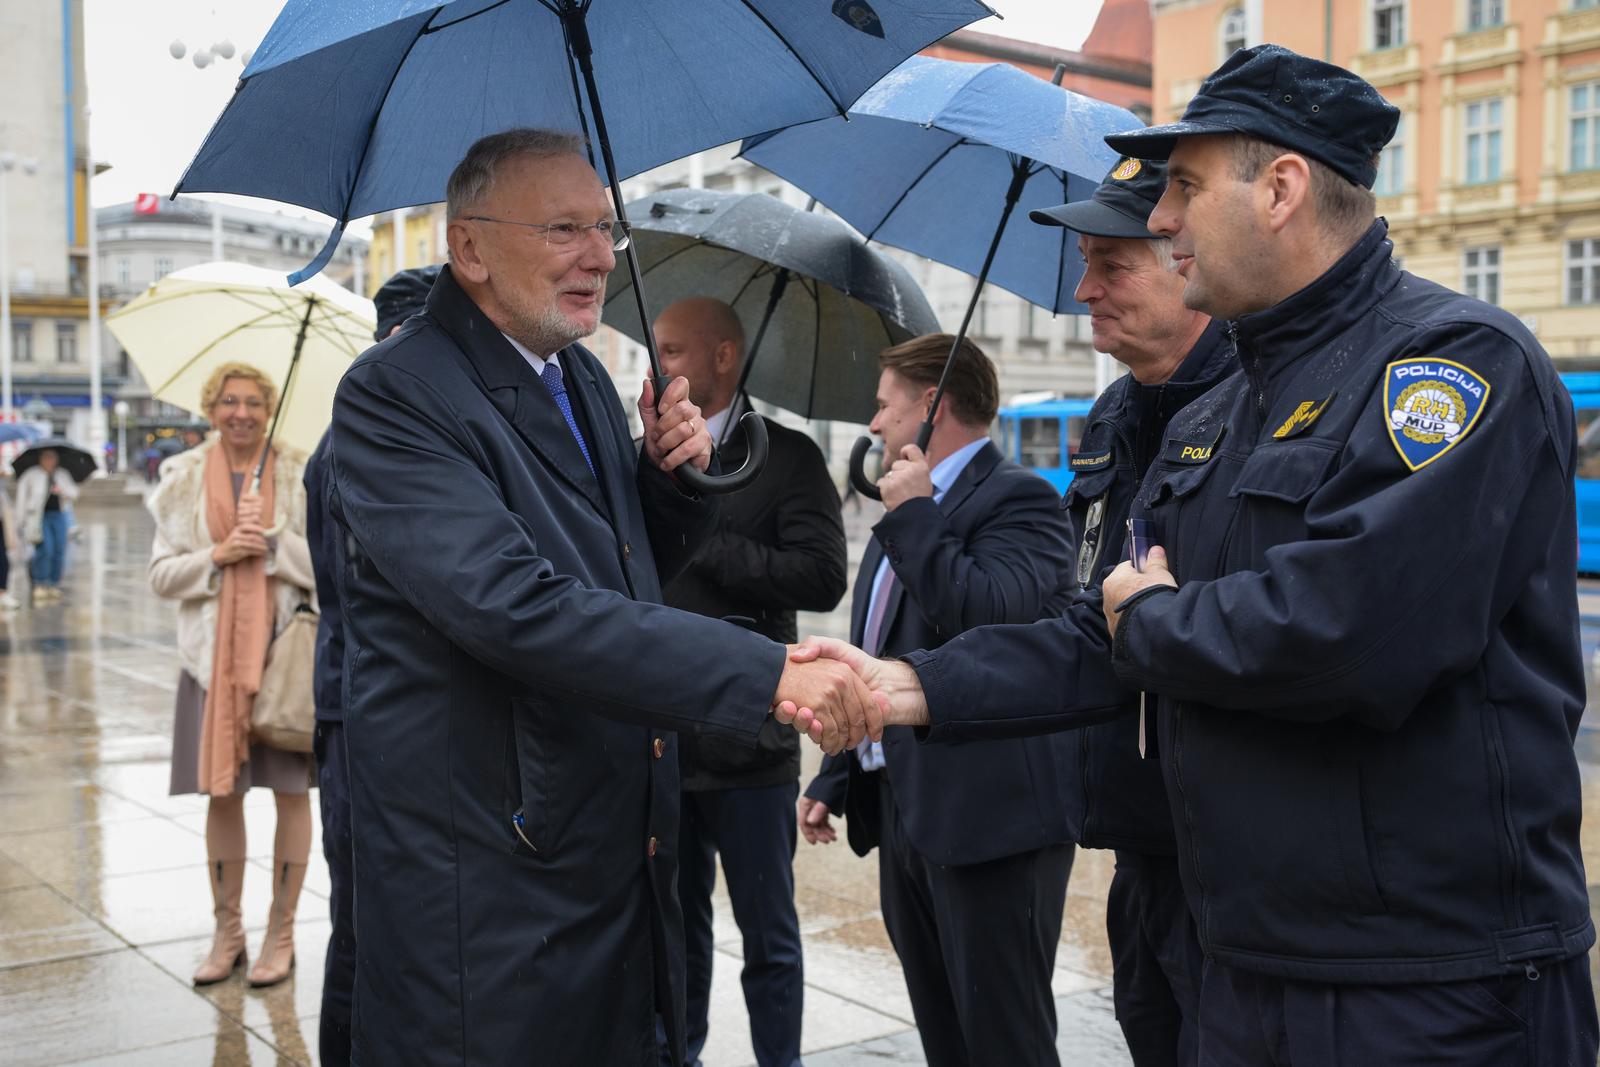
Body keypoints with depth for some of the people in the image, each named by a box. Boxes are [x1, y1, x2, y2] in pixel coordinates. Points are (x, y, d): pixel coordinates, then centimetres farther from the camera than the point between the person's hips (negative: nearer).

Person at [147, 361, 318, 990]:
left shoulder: (301, 475, 2)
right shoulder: (184, 479, 7)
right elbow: (161, 574, 4)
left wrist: (272, 539, -15)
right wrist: (217, 556, -12)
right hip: (214, 652, 2)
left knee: (290, 791, 2)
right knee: (221, 792, 8)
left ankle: (281, 933, 16)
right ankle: (227, 931, 22)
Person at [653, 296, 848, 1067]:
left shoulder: (784, 457, -4)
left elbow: (821, 577, -17)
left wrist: (701, 544, -15)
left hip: (746, 742, -4)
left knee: (768, 936, 8)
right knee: (675, 924, 17)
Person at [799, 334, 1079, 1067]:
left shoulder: (1017, 499, -10)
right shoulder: (907, 515, 17)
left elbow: (989, 619, -28)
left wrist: (913, 515, -18)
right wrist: (835, 779, 18)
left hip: (990, 817, -9)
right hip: (904, 815, 9)